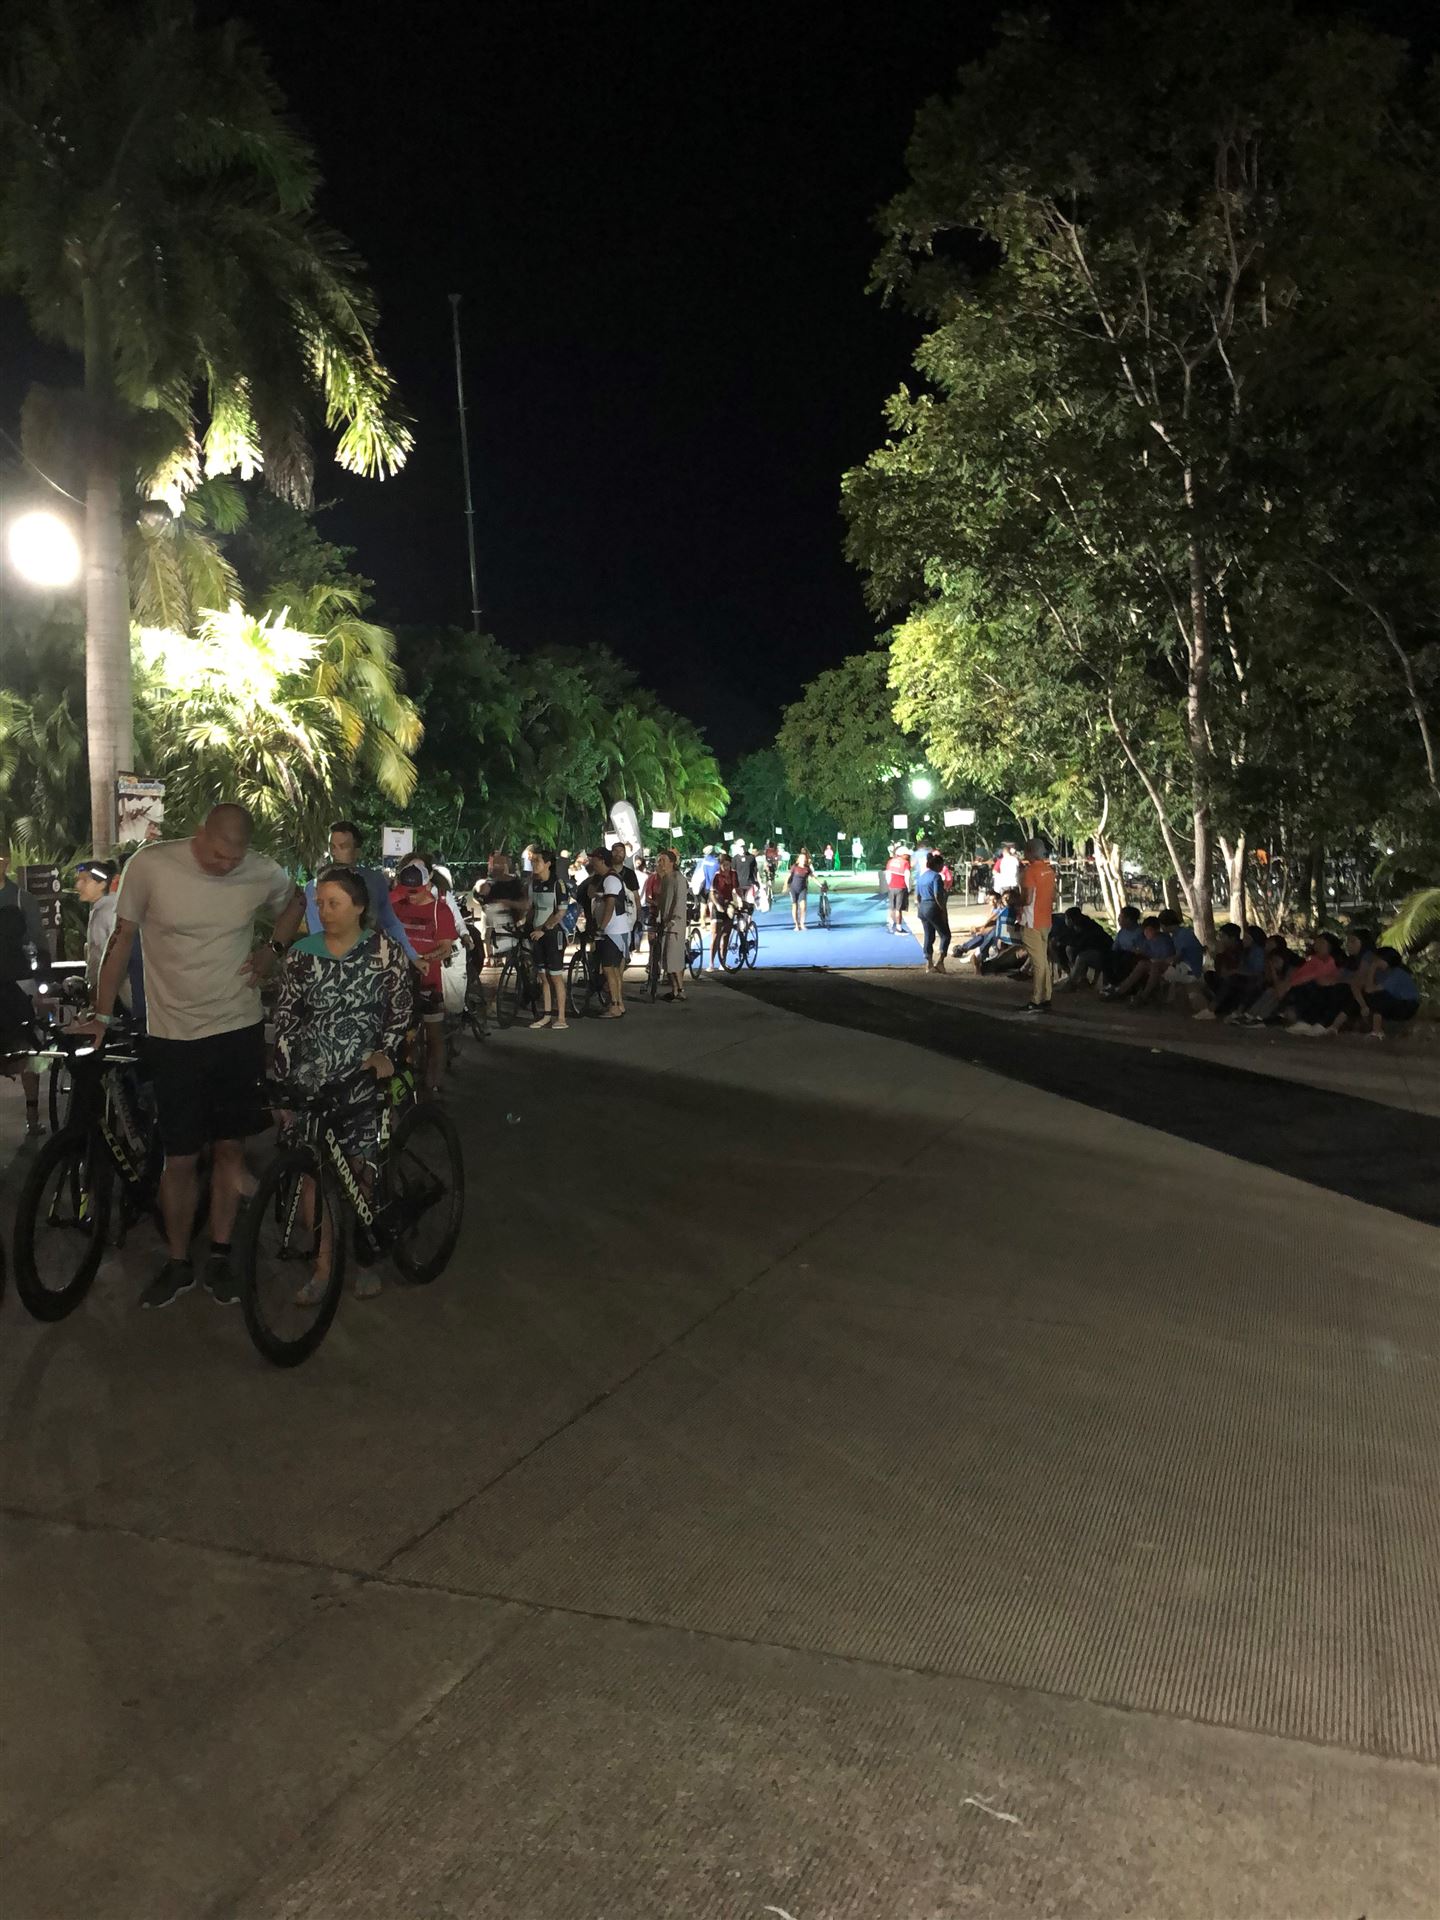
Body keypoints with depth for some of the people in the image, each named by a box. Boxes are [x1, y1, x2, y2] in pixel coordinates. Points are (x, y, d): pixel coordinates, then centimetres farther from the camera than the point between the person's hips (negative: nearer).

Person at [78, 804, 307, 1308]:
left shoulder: (263, 872, -6)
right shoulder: (150, 864, -13)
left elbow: (296, 900, 17)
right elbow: (122, 939, -3)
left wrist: (272, 950, 2)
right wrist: (102, 1015, -2)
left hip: (239, 1032, 2)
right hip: (173, 1037, -2)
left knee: (228, 1148, 10)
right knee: (180, 1158, 4)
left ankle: (219, 1259, 25)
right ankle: (177, 1265, 23)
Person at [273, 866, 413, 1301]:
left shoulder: (385, 950, -2)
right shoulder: (302, 954, 3)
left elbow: (400, 1008, -1)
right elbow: (285, 1019, 3)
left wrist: (385, 1053, -16)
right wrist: (281, 1079, -1)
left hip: (363, 1078, -1)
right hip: (311, 1078, 2)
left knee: (359, 1169, 2)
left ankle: (363, 1257, 16)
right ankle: (323, 1265, 5)